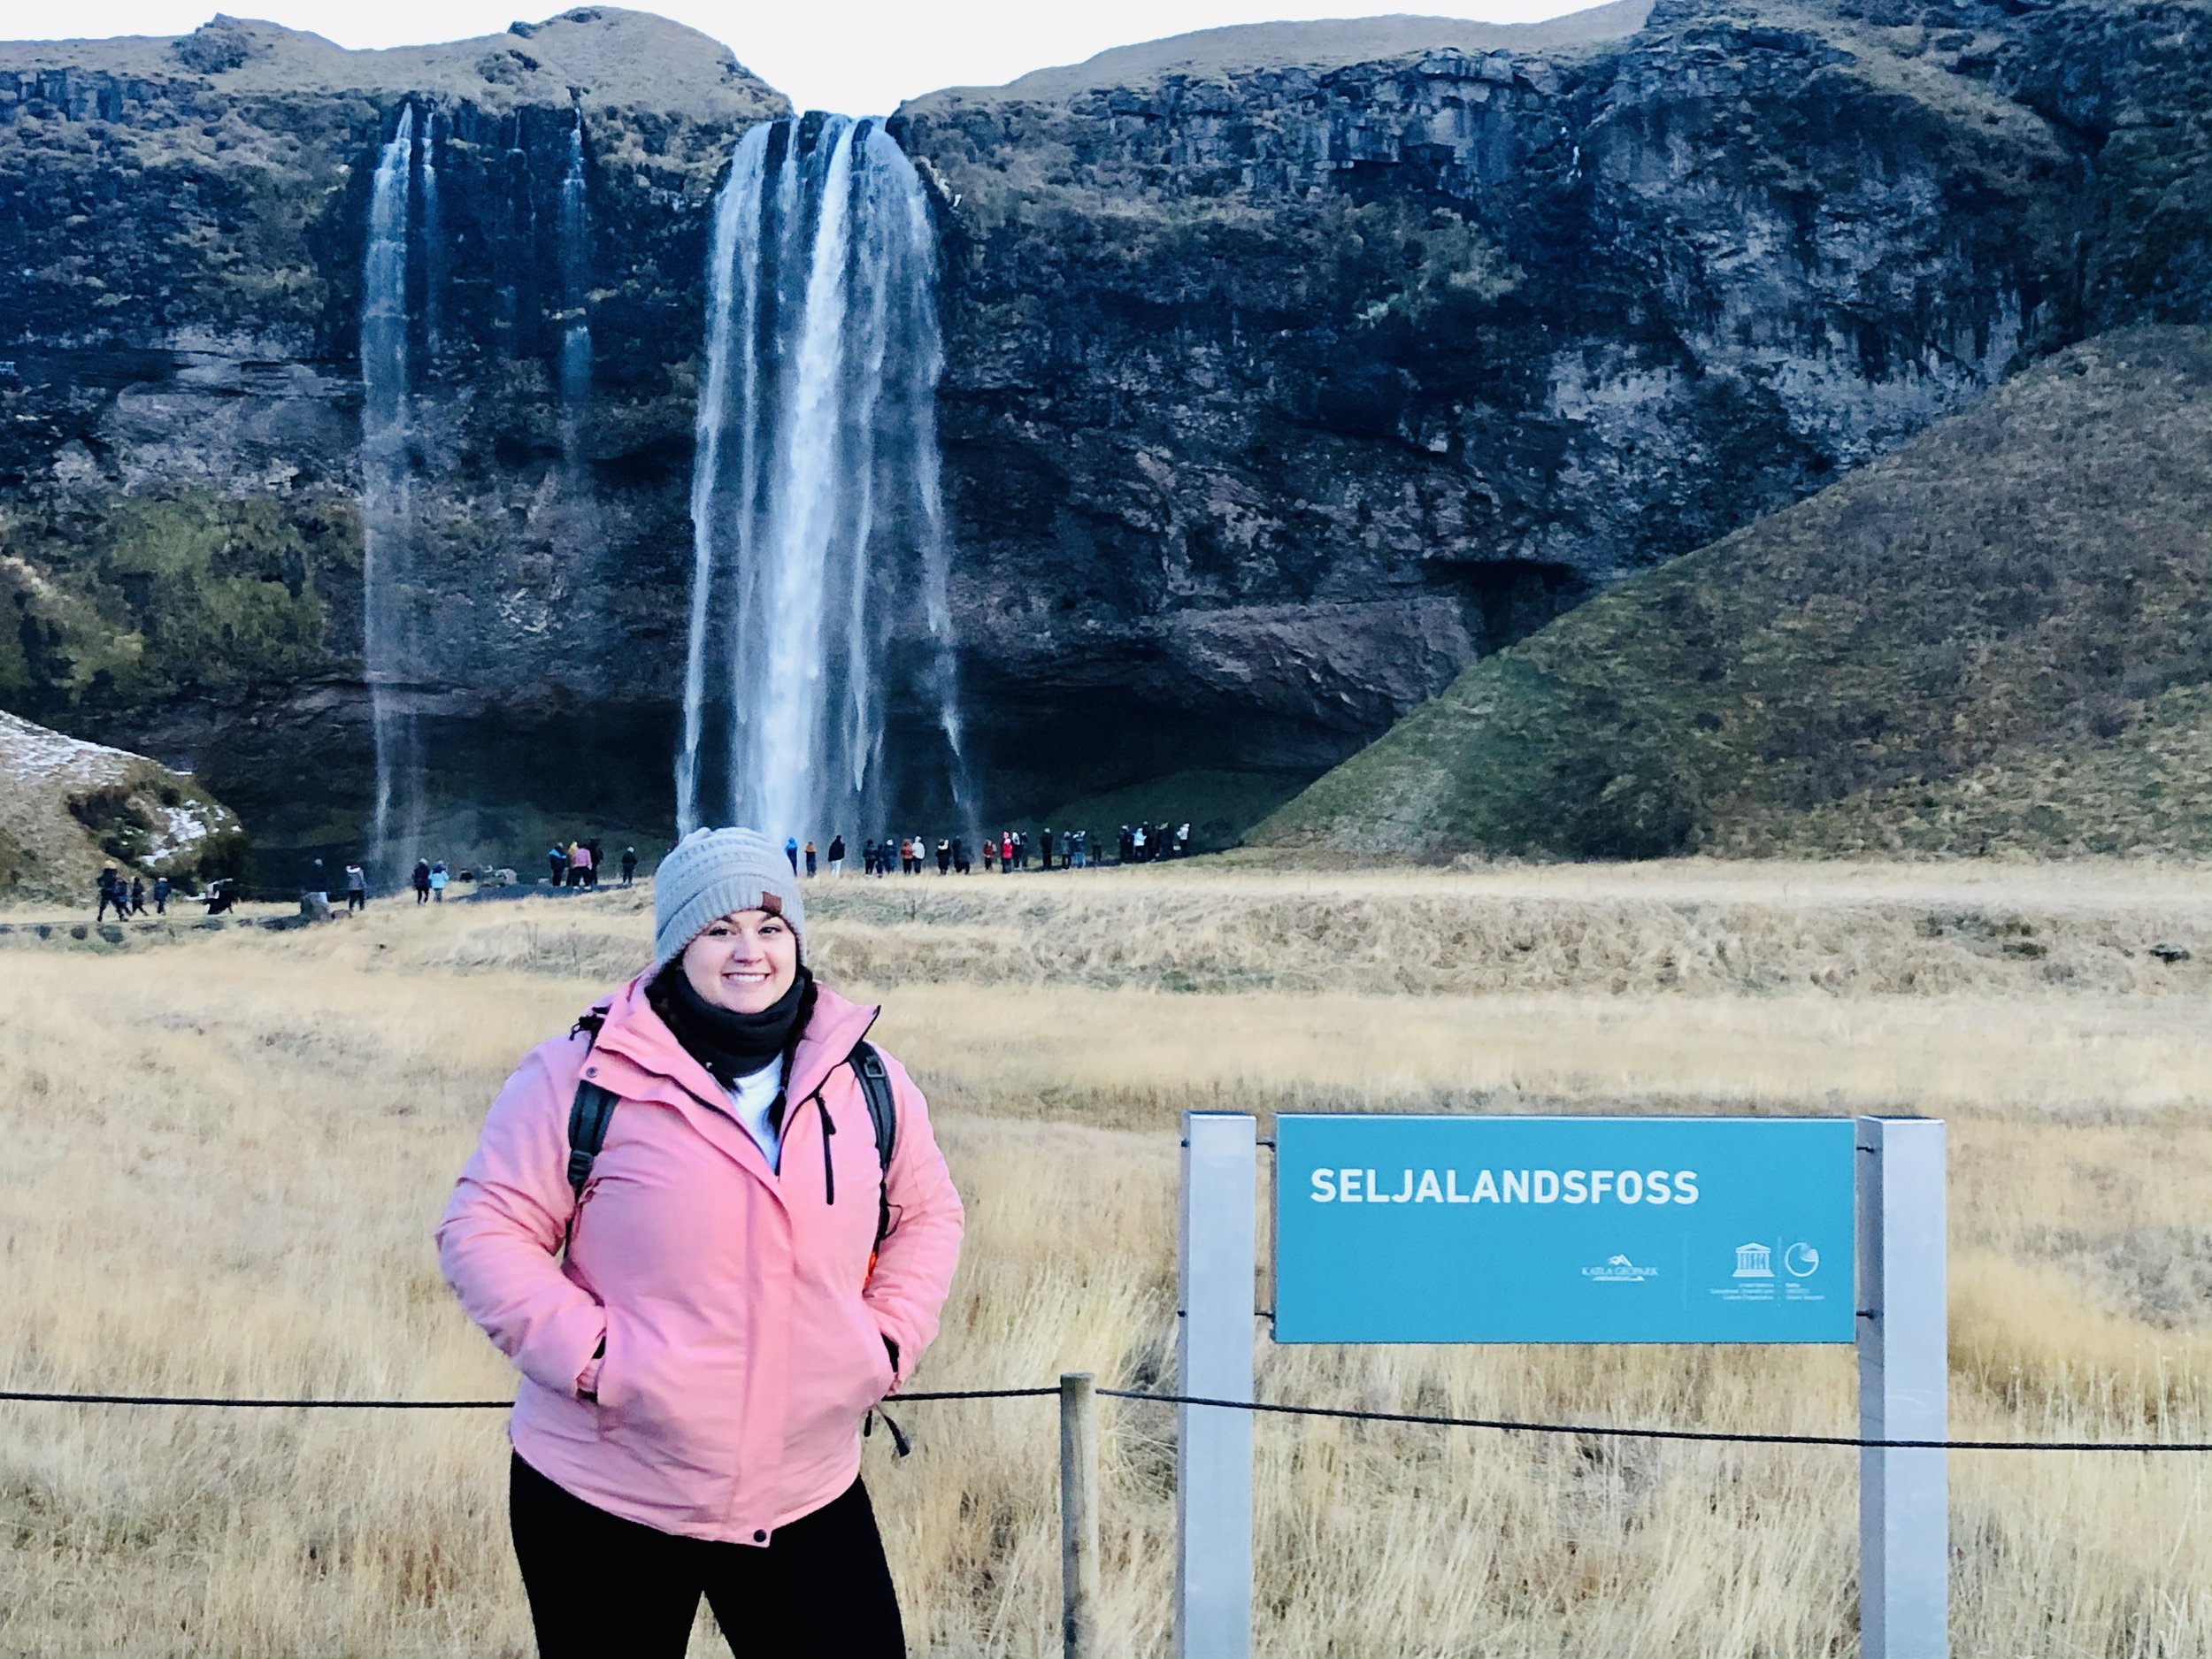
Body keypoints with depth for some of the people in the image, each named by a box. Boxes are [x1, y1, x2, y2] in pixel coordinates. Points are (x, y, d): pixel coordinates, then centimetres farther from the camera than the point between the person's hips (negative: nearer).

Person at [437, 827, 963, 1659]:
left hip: (809, 1498, 3)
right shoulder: (586, 1075, -10)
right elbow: (483, 1230, -8)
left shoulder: (864, 1078, 4)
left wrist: (891, 1338, 3)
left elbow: (927, 1212, 18)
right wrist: (589, 1353, -18)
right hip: (602, 1499, -3)